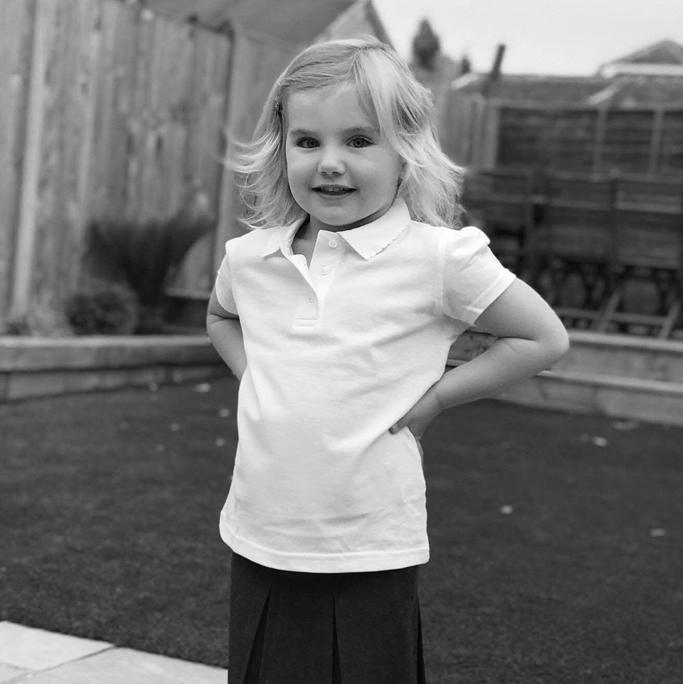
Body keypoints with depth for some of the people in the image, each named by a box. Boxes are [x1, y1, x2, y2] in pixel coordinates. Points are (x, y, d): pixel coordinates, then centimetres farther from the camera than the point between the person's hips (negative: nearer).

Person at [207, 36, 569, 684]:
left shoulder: (437, 258, -11)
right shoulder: (249, 257, 3)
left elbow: (543, 339, -3)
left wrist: (434, 395, -7)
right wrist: (252, 378, 8)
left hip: (369, 558, -4)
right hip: (259, 546, 4)